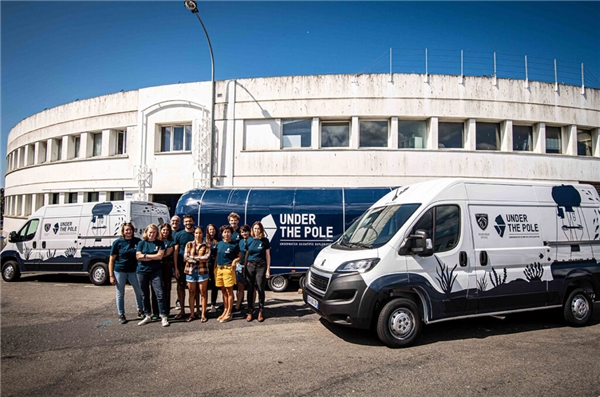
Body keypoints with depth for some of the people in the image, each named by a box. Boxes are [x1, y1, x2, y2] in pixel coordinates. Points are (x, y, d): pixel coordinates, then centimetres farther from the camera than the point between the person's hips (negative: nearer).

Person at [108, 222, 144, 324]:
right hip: (119, 271, -2)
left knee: (139, 291, 6)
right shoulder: (118, 242, -5)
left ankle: (140, 311, 27)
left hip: (133, 270, 2)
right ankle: (121, 315, 21)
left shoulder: (137, 241, 0)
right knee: (120, 293, 7)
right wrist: (111, 276, -7)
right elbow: (111, 260, -3)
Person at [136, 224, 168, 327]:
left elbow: (160, 256, -10)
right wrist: (154, 257, -11)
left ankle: (164, 317, -2)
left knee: (159, 293, -7)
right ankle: (147, 316, 23)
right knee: (145, 295, 10)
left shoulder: (160, 243, 2)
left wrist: (145, 255, -8)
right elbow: (138, 257, -7)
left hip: (156, 271, -2)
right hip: (142, 271, 2)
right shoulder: (141, 243, 4)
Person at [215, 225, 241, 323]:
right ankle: (225, 310, 24)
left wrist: (235, 261, -15)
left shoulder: (234, 245, -3)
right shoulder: (219, 244, 11)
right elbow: (217, 256, 17)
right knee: (223, 291, 13)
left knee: (229, 291, 0)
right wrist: (215, 268, 11)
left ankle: (229, 313, 7)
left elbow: (239, 256, 3)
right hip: (218, 269, 5)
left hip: (228, 269, -5)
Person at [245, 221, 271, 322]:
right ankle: (250, 311, 15)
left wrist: (268, 269, -3)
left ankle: (261, 312, 11)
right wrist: (244, 268, 5)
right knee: (250, 289, 6)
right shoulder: (249, 241, 7)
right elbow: (246, 255, 12)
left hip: (261, 266, -2)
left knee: (260, 289, 1)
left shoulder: (265, 241, 0)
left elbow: (268, 256, 1)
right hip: (250, 266, 2)